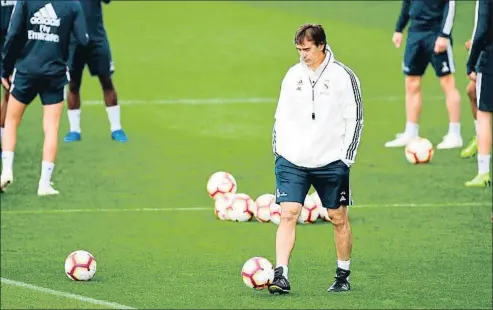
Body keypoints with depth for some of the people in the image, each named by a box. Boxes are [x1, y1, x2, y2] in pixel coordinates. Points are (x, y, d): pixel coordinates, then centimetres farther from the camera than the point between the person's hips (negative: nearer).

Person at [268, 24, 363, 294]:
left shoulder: (343, 77, -4)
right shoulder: (293, 75, 7)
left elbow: (354, 120, -2)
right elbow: (281, 117, 15)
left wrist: (346, 159, -6)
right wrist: (278, 152, 7)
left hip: (330, 161, -2)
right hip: (292, 160, 2)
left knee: (338, 218, 8)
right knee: (287, 214, -11)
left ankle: (343, 276, 23)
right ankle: (281, 276, -15)